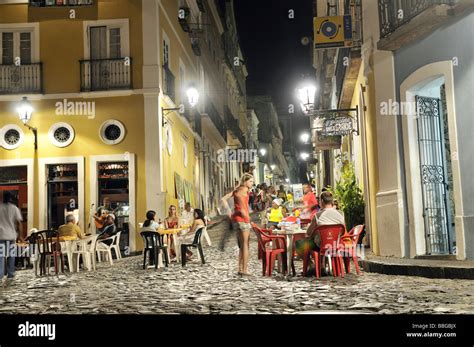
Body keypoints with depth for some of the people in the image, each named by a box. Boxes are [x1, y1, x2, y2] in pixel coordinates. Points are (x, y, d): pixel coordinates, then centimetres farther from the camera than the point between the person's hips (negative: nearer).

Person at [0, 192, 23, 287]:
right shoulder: (14, 208, 2)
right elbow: (19, 223, -1)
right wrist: (19, 236, 7)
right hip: (11, 236, 0)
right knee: (11, 257, 13)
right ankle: (10, 276, 15)